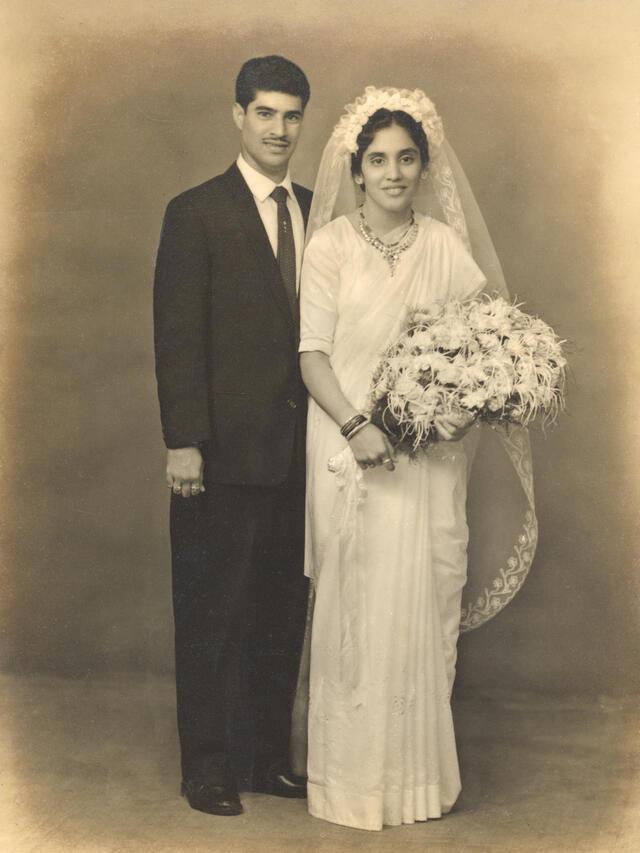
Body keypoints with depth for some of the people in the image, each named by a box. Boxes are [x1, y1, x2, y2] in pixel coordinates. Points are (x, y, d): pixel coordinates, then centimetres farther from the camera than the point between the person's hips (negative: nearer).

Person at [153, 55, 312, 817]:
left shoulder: (318, 213, 10)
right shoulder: (197, 213, -5)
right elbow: (177, 337, -9)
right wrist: (182, 441, -15)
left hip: (300, 451, 5)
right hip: (226, 449, -5)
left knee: (282, 611, 13)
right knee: (212, 613, 5)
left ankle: (271, 758, 25)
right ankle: (207, 769, 17)